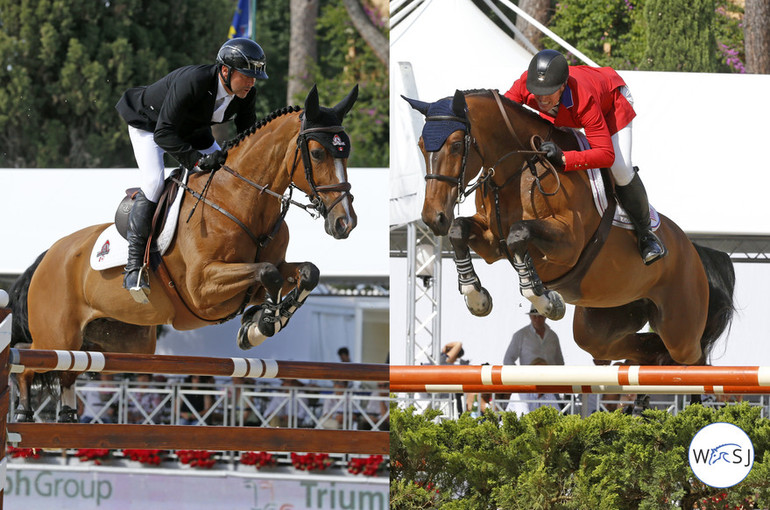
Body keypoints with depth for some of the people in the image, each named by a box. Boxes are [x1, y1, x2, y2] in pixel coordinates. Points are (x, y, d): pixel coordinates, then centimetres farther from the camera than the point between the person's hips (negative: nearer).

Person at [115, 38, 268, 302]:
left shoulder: (247, 94, -20)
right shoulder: (191, 82, -40)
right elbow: (163, 133, -39)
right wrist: (197, 160, -47)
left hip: (192, 129, 7)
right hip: (149, 123, -7)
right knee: (153, 183, -26)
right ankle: (134, 265, -21)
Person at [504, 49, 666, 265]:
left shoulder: (584, 101, -48)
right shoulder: (526, 84, -37)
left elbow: (607, 155, -47)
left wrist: (564, 159, -60)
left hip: (611, 100, -5)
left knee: (621, 168, -20)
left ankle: (645, 231, 5)